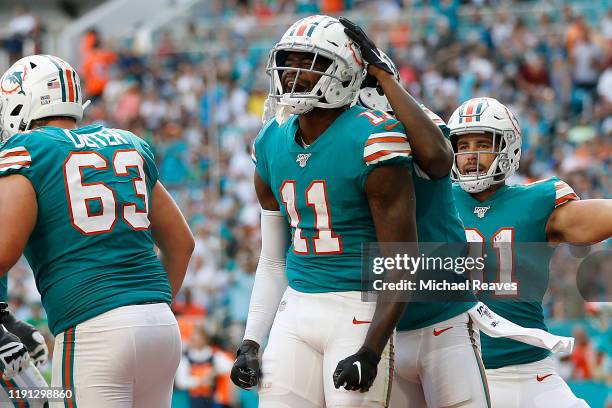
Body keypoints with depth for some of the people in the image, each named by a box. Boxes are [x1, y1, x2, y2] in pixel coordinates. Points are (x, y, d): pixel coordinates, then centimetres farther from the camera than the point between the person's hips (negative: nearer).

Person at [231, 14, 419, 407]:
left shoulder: (371, 142, -12)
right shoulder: (272, 144, 9)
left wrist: (371, 352, -19)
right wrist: (251, 343, 10)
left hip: (357, 311, -6)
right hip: (297, 311, 6)